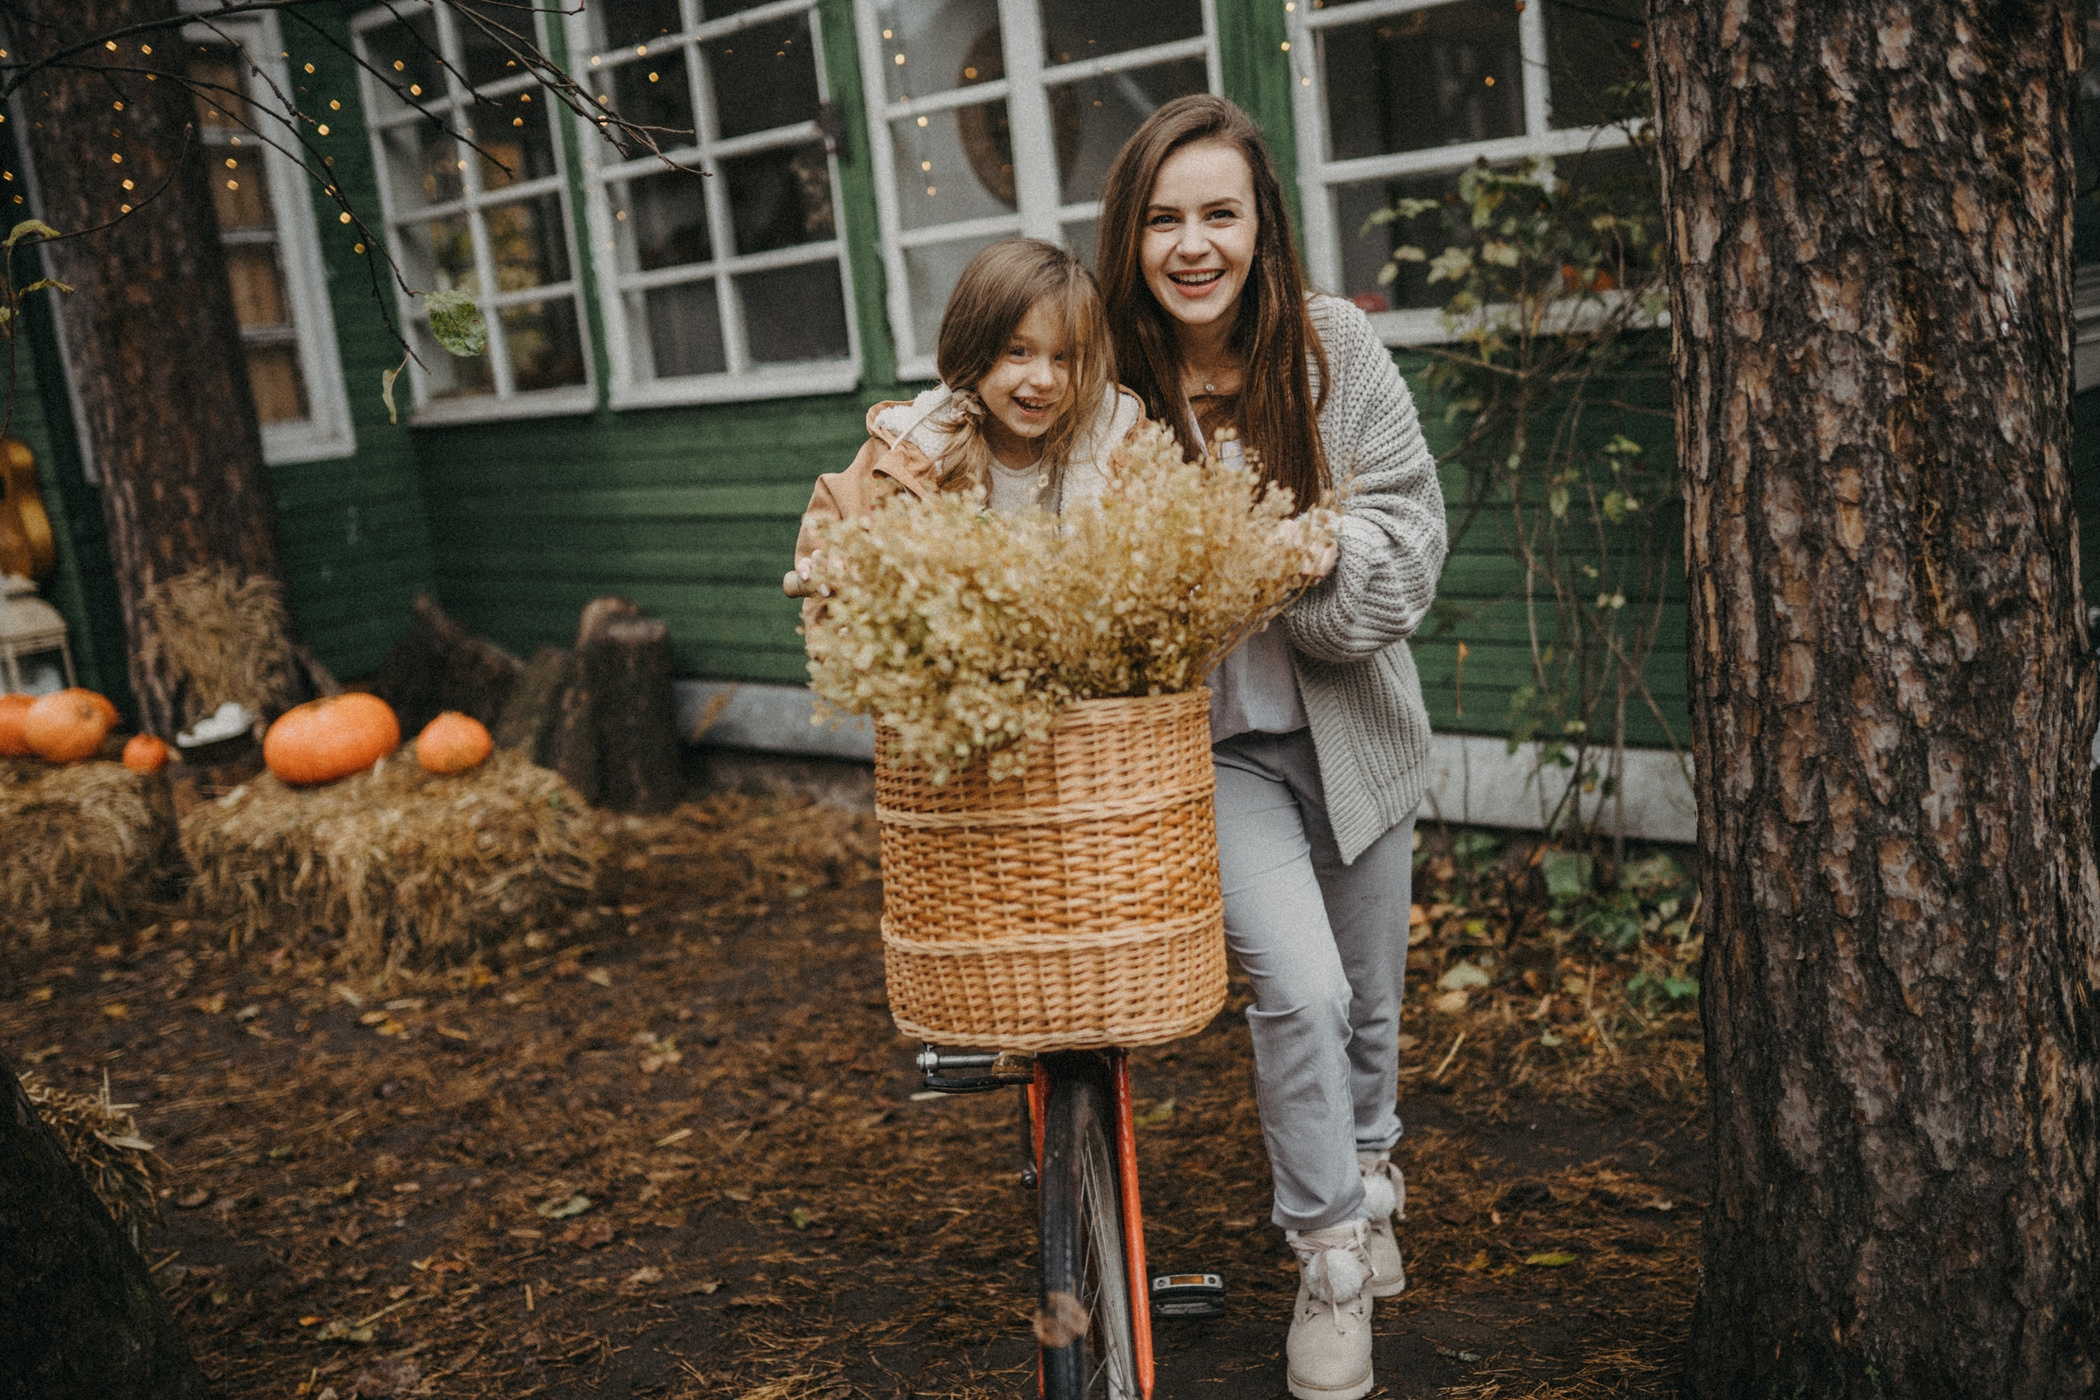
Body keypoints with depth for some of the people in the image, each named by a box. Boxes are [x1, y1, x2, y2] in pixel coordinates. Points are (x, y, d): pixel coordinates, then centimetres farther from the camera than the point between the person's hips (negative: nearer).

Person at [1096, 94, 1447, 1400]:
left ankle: (1370, 1174, 49)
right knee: (1299, 989, -18)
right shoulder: (1106, 375, -13)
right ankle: (1331, 1259, 8)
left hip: (1351, 725, 3)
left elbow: (1412, 534, -9)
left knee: (1370, 999, 18)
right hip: (1209, 745, -2)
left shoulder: (1333, 345, -10)